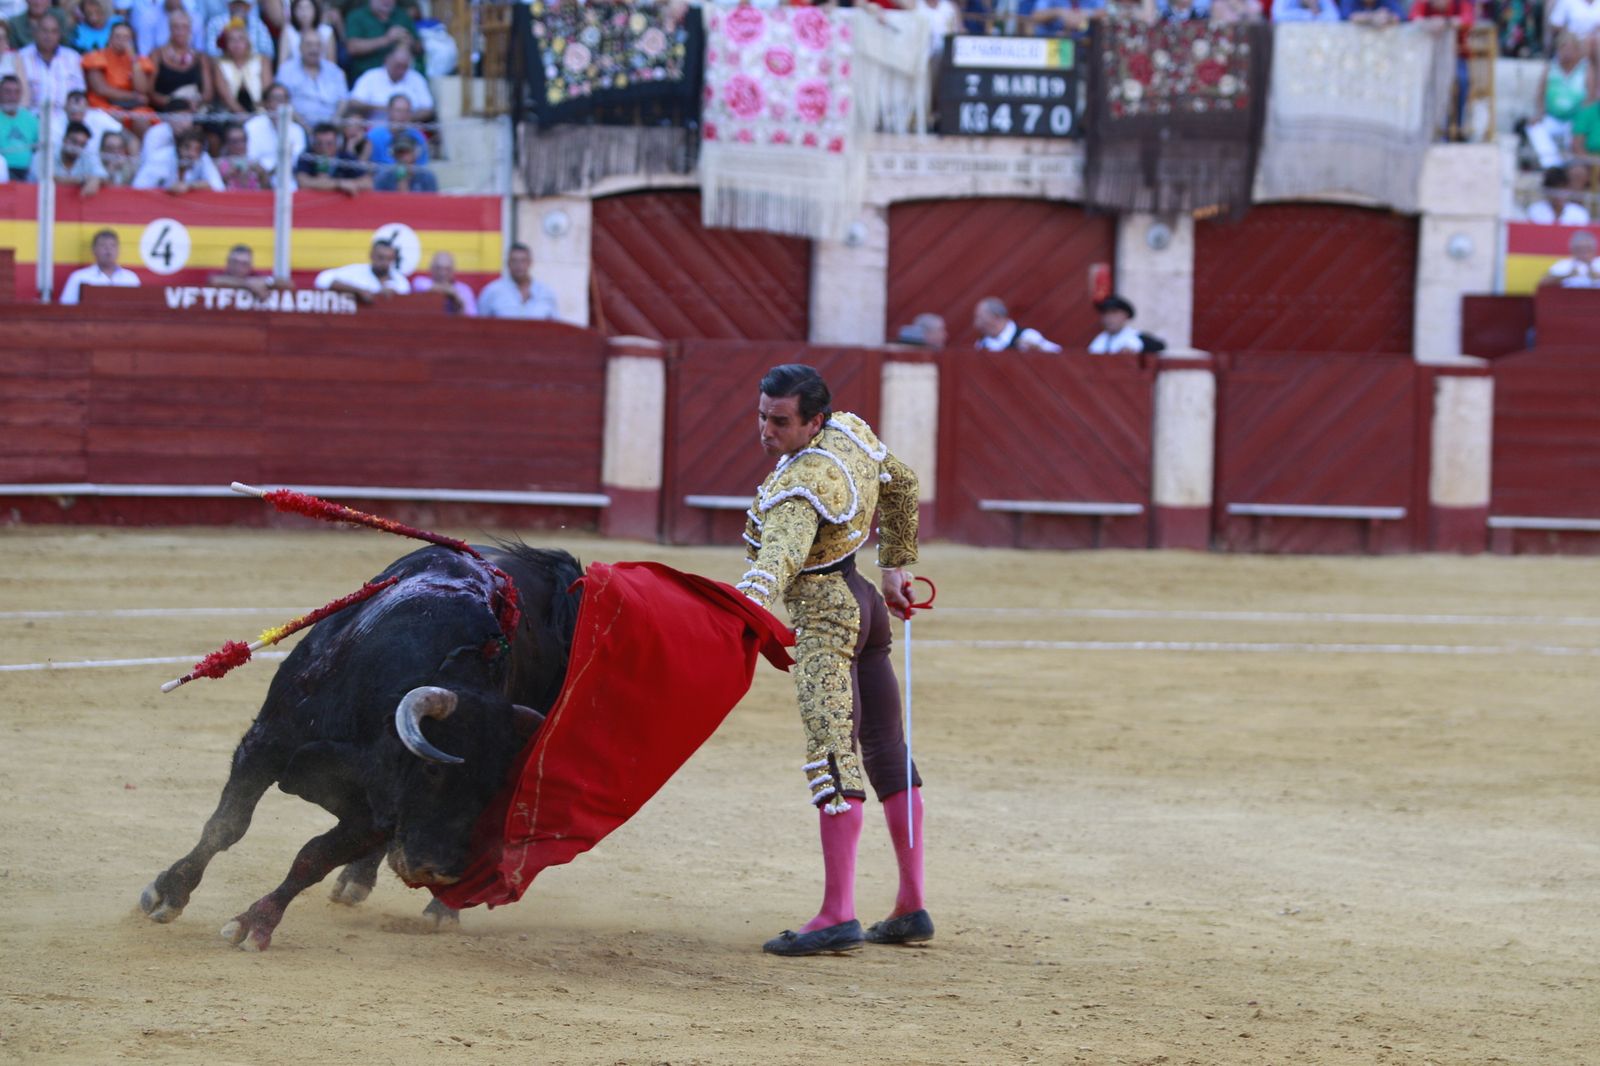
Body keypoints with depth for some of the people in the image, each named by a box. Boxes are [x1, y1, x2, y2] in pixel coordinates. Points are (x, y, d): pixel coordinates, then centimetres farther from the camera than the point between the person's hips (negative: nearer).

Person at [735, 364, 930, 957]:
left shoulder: (801, 488, -24)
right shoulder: (853, 432, 3)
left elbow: (780, 557, -41)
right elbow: (902, 486, 20)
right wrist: (896, 565, 29)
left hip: (824, 619, -11)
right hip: (866, 606, 11)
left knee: (833, 757, -15)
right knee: (886, 753, 14)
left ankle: (838, 916, -22)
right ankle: (912, 909, 21)